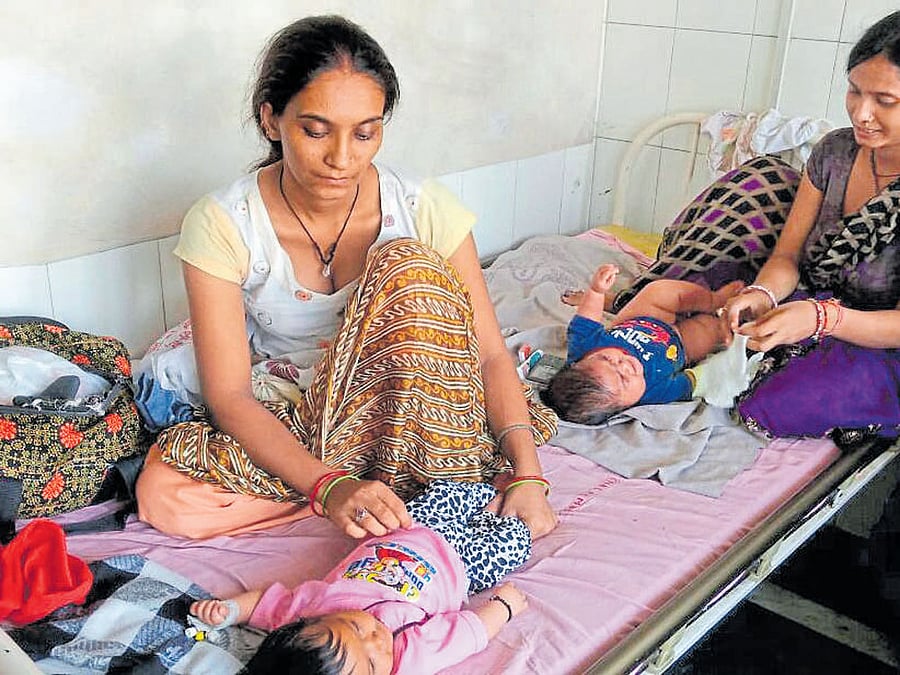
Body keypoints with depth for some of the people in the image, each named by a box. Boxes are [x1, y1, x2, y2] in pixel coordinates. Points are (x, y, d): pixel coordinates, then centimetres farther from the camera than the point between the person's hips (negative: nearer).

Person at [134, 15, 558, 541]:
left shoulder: (426, 210, -14)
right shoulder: (221, 226, -17)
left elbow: (490, 355, -13)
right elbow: (229, 395, -20)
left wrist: (527, 475, -28)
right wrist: (329, 486, -36)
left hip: (403, 416, 0)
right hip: (284, 427, 1)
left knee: (410, 266, -27)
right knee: (162, 490, -30)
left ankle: (441, 486, -21)